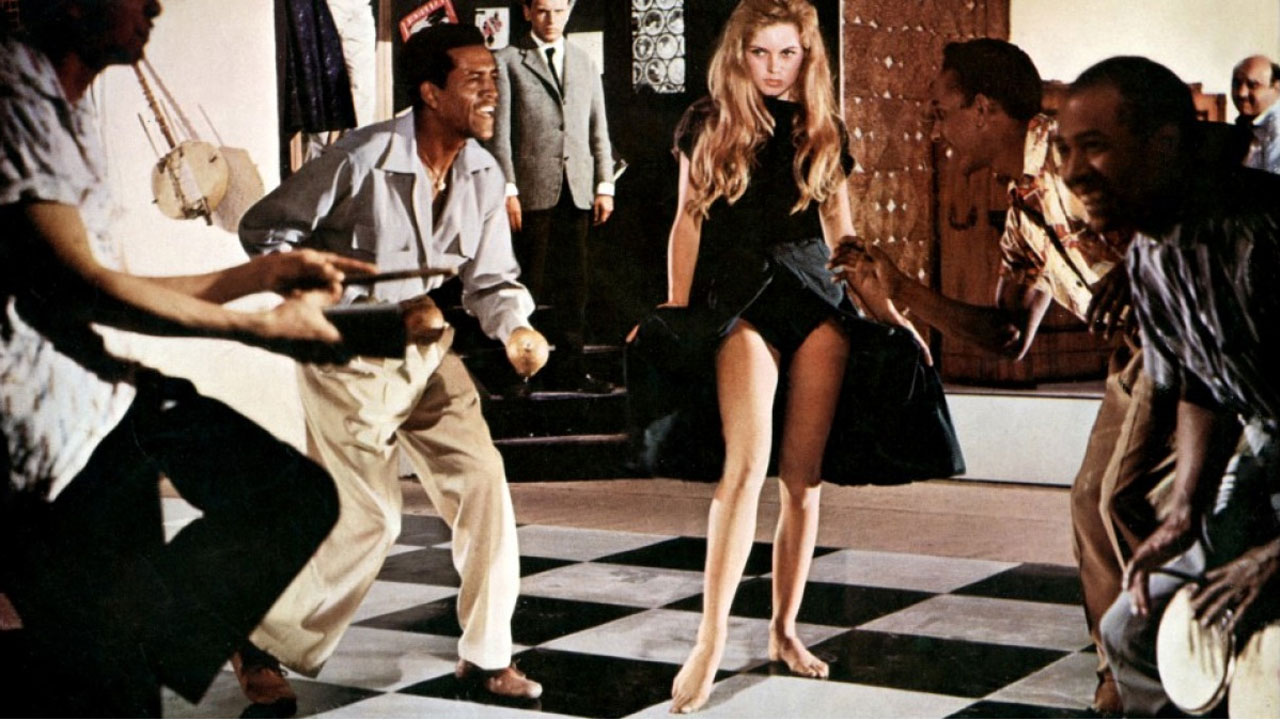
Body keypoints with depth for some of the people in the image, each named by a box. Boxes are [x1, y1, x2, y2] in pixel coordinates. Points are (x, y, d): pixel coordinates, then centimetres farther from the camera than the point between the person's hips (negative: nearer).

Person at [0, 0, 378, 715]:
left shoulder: (68, 106, 20)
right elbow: (76, 282, -18)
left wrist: (266, 273, 16)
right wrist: (264, 327, -11)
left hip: (93, 394, 10)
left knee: (298, 495, 7)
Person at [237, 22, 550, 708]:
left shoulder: (483, 174, -1)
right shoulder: (362, 157, -20)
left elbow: (490, 277, 4)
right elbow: (263, 228, -11)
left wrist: (514, 326, -17)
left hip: (428, 354, 6)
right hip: (349, 360, -6)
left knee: (482, 480, -5)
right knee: (367, 516, -6)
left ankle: (486, 654, 9)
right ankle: (263, 646, 14)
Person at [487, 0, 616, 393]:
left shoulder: (584, 62, 16)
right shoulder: (508, 61, 2)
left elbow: (598, 129, 15)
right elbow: (499, 132, -3)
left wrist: (604, 185, 7)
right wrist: (507, 190, -10)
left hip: (576, 191, 4)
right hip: (531, 190, -4)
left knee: (574, 282, 5)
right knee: (528, 284, -1)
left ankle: (569, 365, 12)